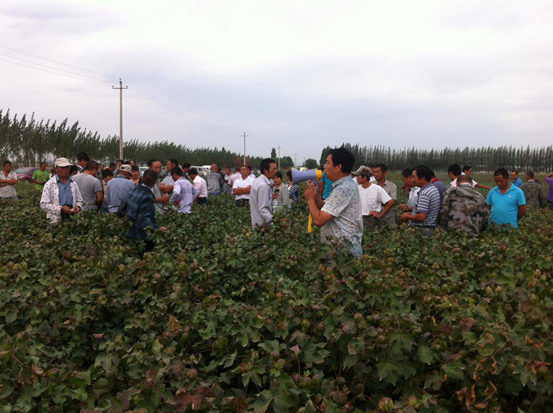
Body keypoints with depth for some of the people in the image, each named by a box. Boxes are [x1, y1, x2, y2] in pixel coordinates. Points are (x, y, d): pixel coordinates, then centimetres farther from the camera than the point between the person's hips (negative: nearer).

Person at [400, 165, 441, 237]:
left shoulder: (424, 194, -20)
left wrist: (407, 217, -8)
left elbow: (421, 217, -25)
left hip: (422, 230, -10)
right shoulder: (433, 189, 13)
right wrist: (411, 213, 16)